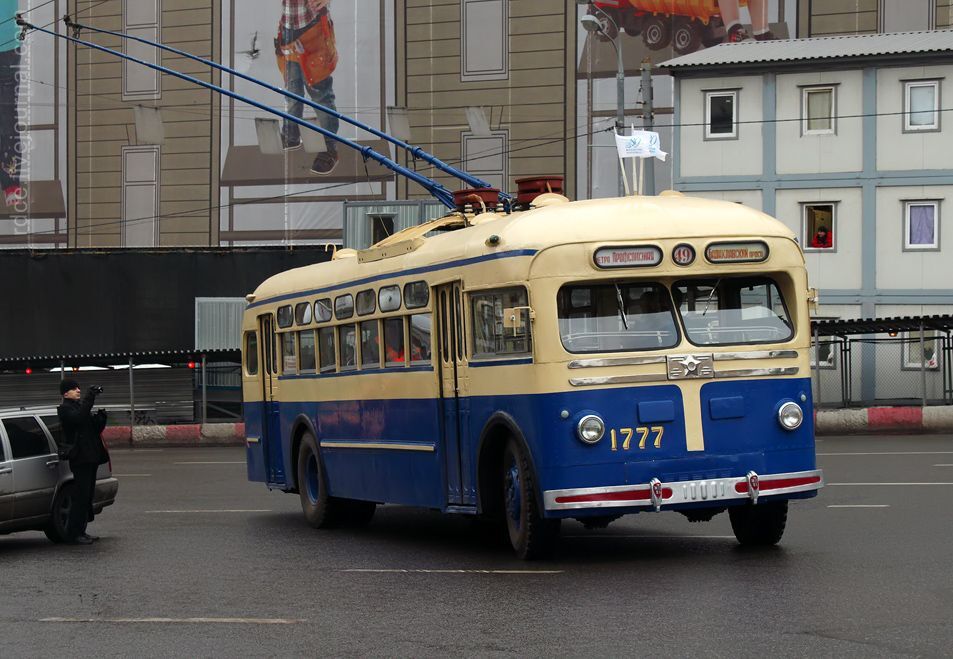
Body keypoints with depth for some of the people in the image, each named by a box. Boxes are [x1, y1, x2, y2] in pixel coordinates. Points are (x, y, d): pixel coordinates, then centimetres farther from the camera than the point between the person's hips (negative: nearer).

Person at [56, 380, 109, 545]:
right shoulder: (65, 409, -6)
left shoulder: (80, 406, 19)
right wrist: (90, 396, -27)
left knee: (87, 496, 11)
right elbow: (79, 418, -28)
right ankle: (73, 534, -7)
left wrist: (101, 417, -2)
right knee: (81, 496, -10)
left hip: (91, 457, 9)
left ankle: (80, 531, 17)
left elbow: (96, 429, 18)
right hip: (80, 457, -9)